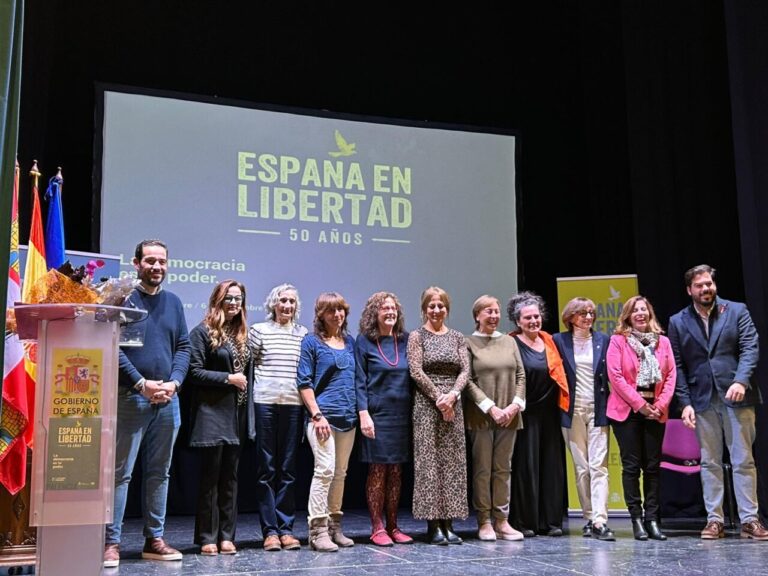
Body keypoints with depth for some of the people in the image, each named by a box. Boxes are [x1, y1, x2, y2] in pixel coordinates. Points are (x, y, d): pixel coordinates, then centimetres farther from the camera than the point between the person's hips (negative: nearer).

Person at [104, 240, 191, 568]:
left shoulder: (173, 302, 13)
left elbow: (183, 347, 12)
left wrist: (173, 382, -5)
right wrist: (142, 383, -16)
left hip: (167, 399, 5)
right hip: (130, 397, -5)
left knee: (159, 473, 10)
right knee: (121, 472, -4)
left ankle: (154, 540, 18)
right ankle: (111, 542, 2)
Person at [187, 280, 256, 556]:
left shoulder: (242, 334, 15)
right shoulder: (203, 332, -4)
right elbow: (194, 371, -11)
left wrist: (249, 414, 10)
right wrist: (228, 378, -12)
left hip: (238, 415, 6)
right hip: (213, 413, -6)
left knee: (230, 477, 9)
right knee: (210, 476, -1)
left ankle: (226, 536, 15)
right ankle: (208, 538, 7)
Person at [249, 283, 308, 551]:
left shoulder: (303, 334, 11)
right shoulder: (259, 330, 3)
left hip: (294, 404, 2)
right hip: (266, 403, -2)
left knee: (288, 468, 6)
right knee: (267, 468, 2)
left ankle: (286, 528, 12)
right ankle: (270, 530, 7)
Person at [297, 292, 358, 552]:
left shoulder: (350, 342, 15)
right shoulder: (312, 342, -1)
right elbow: (304, 382, -5)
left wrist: (360, 412, 11)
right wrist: (317, 415, -13)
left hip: (348, 417, 6)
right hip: (323, 415, -6)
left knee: (340, 473, 10)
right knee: (325, 470, -13)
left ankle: (334, 527, 19)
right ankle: (317, 531, -8)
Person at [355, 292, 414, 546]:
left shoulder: (405, 340, 10)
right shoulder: (364, 341, -1)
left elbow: (414, 376, 13)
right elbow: (359, 381, -4)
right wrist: (363, 414, -13)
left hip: (402, 414, 4)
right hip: (377, 413, -4)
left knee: (396, 471, 8)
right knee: (377, 470, -1)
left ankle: (393, 526, 16)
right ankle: (377, 528, 7)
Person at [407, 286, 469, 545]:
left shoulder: (457, 337, 12)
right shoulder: (417, 336, 1)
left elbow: (465, 371, 4)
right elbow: (416, 372, -7)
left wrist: (452, 395, -12)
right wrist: (438, 397, -13)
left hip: (453, 404, 4)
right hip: (427, 404, -4)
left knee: (453, 461, 3)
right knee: (429, 460, -4)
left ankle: (448, 523, 9)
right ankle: (433, 525, 1)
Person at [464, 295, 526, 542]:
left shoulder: (509, 341, 13)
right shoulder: (469, 343, -1)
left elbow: (521, 375, 10)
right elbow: (468, 380, -7)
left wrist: (515, 404, -4)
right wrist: (491, 408, -13)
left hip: (509, 416, 4)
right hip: (480, 416, -4)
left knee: (503, 468, 6)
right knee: (482, 469, 0)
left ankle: (501, 520, 11)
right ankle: (484, 522, 6)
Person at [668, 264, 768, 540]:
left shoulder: (737, 311, 5)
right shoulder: (678, 322, 7)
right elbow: (678, 366, 5)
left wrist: (741, 381, -20)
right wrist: (685, 403, -4)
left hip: (737, 396, -1)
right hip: (703, 400, 1)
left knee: (743, 460, 1)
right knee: (709, 463, 5)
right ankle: (714, 520, 10)